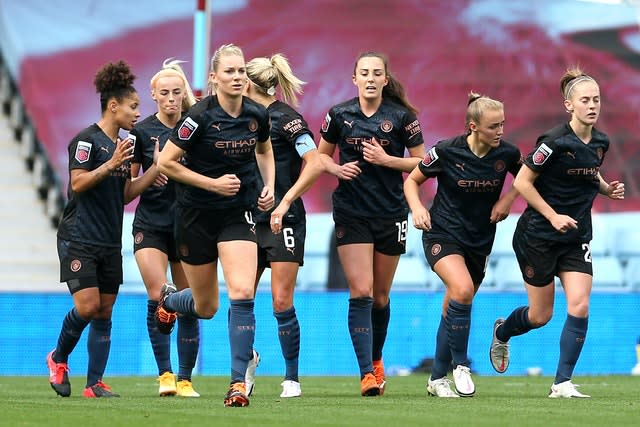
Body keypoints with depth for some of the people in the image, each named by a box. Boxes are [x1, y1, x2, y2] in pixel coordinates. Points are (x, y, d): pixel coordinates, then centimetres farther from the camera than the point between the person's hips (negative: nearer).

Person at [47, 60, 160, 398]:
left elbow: (126, 193, 15)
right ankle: (58, 358, 10)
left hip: (110, 242, 8)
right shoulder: (87, 140, -9)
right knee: (87, 305, -15)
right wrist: (110, 164, -25)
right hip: (78, 239, -8)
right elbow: (78, 183, -16)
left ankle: (94, 383, 6)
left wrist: (157, 166, 7)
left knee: (104, 312, 4)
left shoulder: (123, 146, 15)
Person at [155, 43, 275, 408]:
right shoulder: (200, 117, -17)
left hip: (239, 214, 2)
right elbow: (167, 163, -13)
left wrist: (269, 186, 3)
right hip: (198, 214, -2)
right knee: (206, 307, 11)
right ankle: (168, 299, 49)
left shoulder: (258, 115, -3)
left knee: (242, 293, -18)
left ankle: (239, 382, -13)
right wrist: (213, 183, -17)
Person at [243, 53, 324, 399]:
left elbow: (315, 163, -19)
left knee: (282, 302, -8)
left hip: (284, 222, -7)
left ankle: (292, 378, 2)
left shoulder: (285, 117, -10)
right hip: (251, 220, 7)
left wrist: (285, 202, -23)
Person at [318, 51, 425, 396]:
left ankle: (376, 359, 35)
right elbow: (321, 156, 13)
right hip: (351, 214, 0)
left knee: (380, 296, 11)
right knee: (360, 292, -13)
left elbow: (421, 162, 1)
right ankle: (367, 373, -14)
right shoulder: (339, 115, 1)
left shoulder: (401, 117, -3)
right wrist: (338, 169, -8)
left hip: (390, 213, 0)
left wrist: (386, 160, -14)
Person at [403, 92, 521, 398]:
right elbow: (412, 181, -1)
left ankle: (437, 378, 26)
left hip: (479, 242, 4)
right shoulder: (447, 151, -15)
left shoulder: (507, 153, -8)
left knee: (453, 310, 10)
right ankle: (461, 365, -12)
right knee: (462, 289, -29)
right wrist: (417, 209, -18)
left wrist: (507, 200, -2)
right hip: (443, 235, -4)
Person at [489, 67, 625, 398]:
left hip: (577, 239, 5)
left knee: (579, 306, -11)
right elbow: (522, 182, -14)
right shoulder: (555, 142, -19)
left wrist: (607, 189, -1)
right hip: (538, 237, -5)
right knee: (540, 315, 6)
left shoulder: (600, 143, 1)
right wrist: (553, 216, -18)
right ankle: (502, 332, 40)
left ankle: (562, 383, -3)